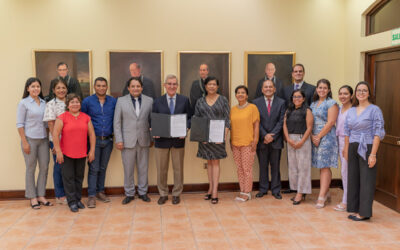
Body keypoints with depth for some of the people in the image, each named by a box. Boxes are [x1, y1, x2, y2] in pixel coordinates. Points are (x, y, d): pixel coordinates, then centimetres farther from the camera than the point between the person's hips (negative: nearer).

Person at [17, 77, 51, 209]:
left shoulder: (44, 103, 10)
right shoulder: (24, 103, -3)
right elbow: (20, 124, -6)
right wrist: (24, 142, -11)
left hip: (43, 139, 5)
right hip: (30, 139, -4)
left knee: (44, 167, 5)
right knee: (31, 169, 3)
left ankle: (41, 195, 17)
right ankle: (32, 197, 13)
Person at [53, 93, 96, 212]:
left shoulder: (86, 117, 6)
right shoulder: (62, 117, -4)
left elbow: (92, 134, 8)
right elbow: (55, 134, -8)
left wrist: (92, 150, 3)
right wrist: (58, 151, -12)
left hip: (81, 154, 3)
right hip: (66, 153, -3)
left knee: (79, 177, 11)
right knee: (68, 178, 2)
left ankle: (78, 199, 24)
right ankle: (72, 202, 11)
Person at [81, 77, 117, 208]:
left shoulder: (113, 101, 5)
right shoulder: (87, 101, -1)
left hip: (108, 140, 3)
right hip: (94, 139, -3)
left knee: (103, 168, 11)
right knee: (93, 168, -3)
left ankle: (100, 191, 23)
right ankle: (91, 195, 4)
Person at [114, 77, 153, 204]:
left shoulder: (149, 101, 6)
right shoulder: (121, 101, 3)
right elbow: (117, 122, 1)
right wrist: (118, 140, -5)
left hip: (143, 140, 1)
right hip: (128, 140, -1)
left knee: (143, 168, 9)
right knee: (128, 169, 5)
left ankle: (143, 192, 23)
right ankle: (129, 193, 19)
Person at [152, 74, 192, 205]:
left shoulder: (184, 100, 5)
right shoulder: (157, 101, 5)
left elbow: (189, 117, 5)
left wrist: (186, 128, -14)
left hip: (178, 139, 0)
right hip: (161, 140, 0)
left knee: (178, 168, 8)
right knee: (161, 169, 7)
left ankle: (176, 194, 23)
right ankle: (163, 194, 23)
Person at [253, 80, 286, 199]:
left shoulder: (281, 102, 4)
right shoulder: (256, 102, 4)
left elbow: (281, 121, -2)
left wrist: (272, 135, -11)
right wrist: (264, 135, -11)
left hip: (276, 139, 0)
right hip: (262, 140, 0)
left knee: (275, 166, 6)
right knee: (263, 166, 8)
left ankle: (276, 190, 15)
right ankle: (263, 189, 18)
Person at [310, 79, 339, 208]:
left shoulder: (331, 103, -5)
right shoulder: (313, 104, 15)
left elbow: (331, 122, -13)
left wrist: (319, 136, -12)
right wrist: (312, 136, -2)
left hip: (326, 137, -6)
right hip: (315, 138, 7)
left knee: (325, 166, -7)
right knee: (321, 166, 9)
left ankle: (322, 196, -6)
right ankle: (326, 193, 18)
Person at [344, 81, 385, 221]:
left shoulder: (374, 110, -6)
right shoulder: (351, 111, 11)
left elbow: (378, 133, -11)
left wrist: (373, 154, -16)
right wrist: (346, 150, 10)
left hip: (367, 148, -6)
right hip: (353, 148, 6)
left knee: (366, 180, -1)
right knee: (353, 178, 9)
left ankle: (364, 212, 7)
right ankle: (355, 209, 20)